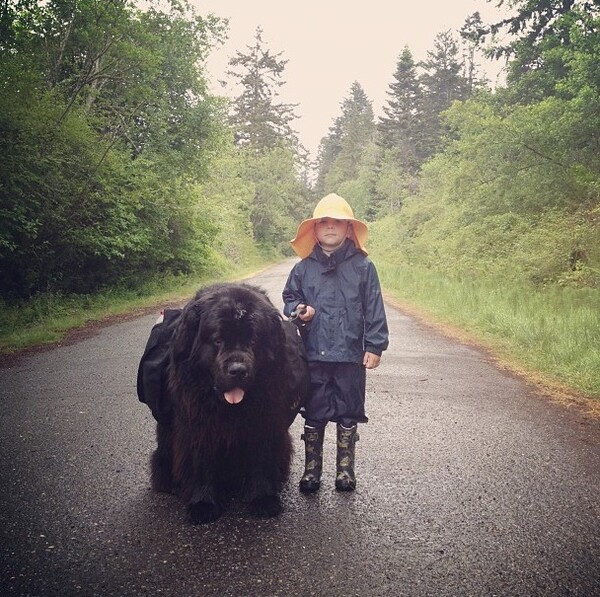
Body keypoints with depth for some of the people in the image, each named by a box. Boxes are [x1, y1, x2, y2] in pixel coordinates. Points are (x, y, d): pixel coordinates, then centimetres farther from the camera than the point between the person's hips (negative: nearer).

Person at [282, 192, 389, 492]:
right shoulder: (304, 267, 4)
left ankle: (345, 469, 26)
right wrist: (298, 310, -9)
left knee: (348, 415, 10)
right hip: (313, 355, 1)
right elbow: (289, 298, 14)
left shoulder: (363, 266, -1)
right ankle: (311, 470, 23)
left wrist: (374, 346, -4)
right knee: (314, 414, 10)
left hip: (351, 355, -1)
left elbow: (374, 310, 0)